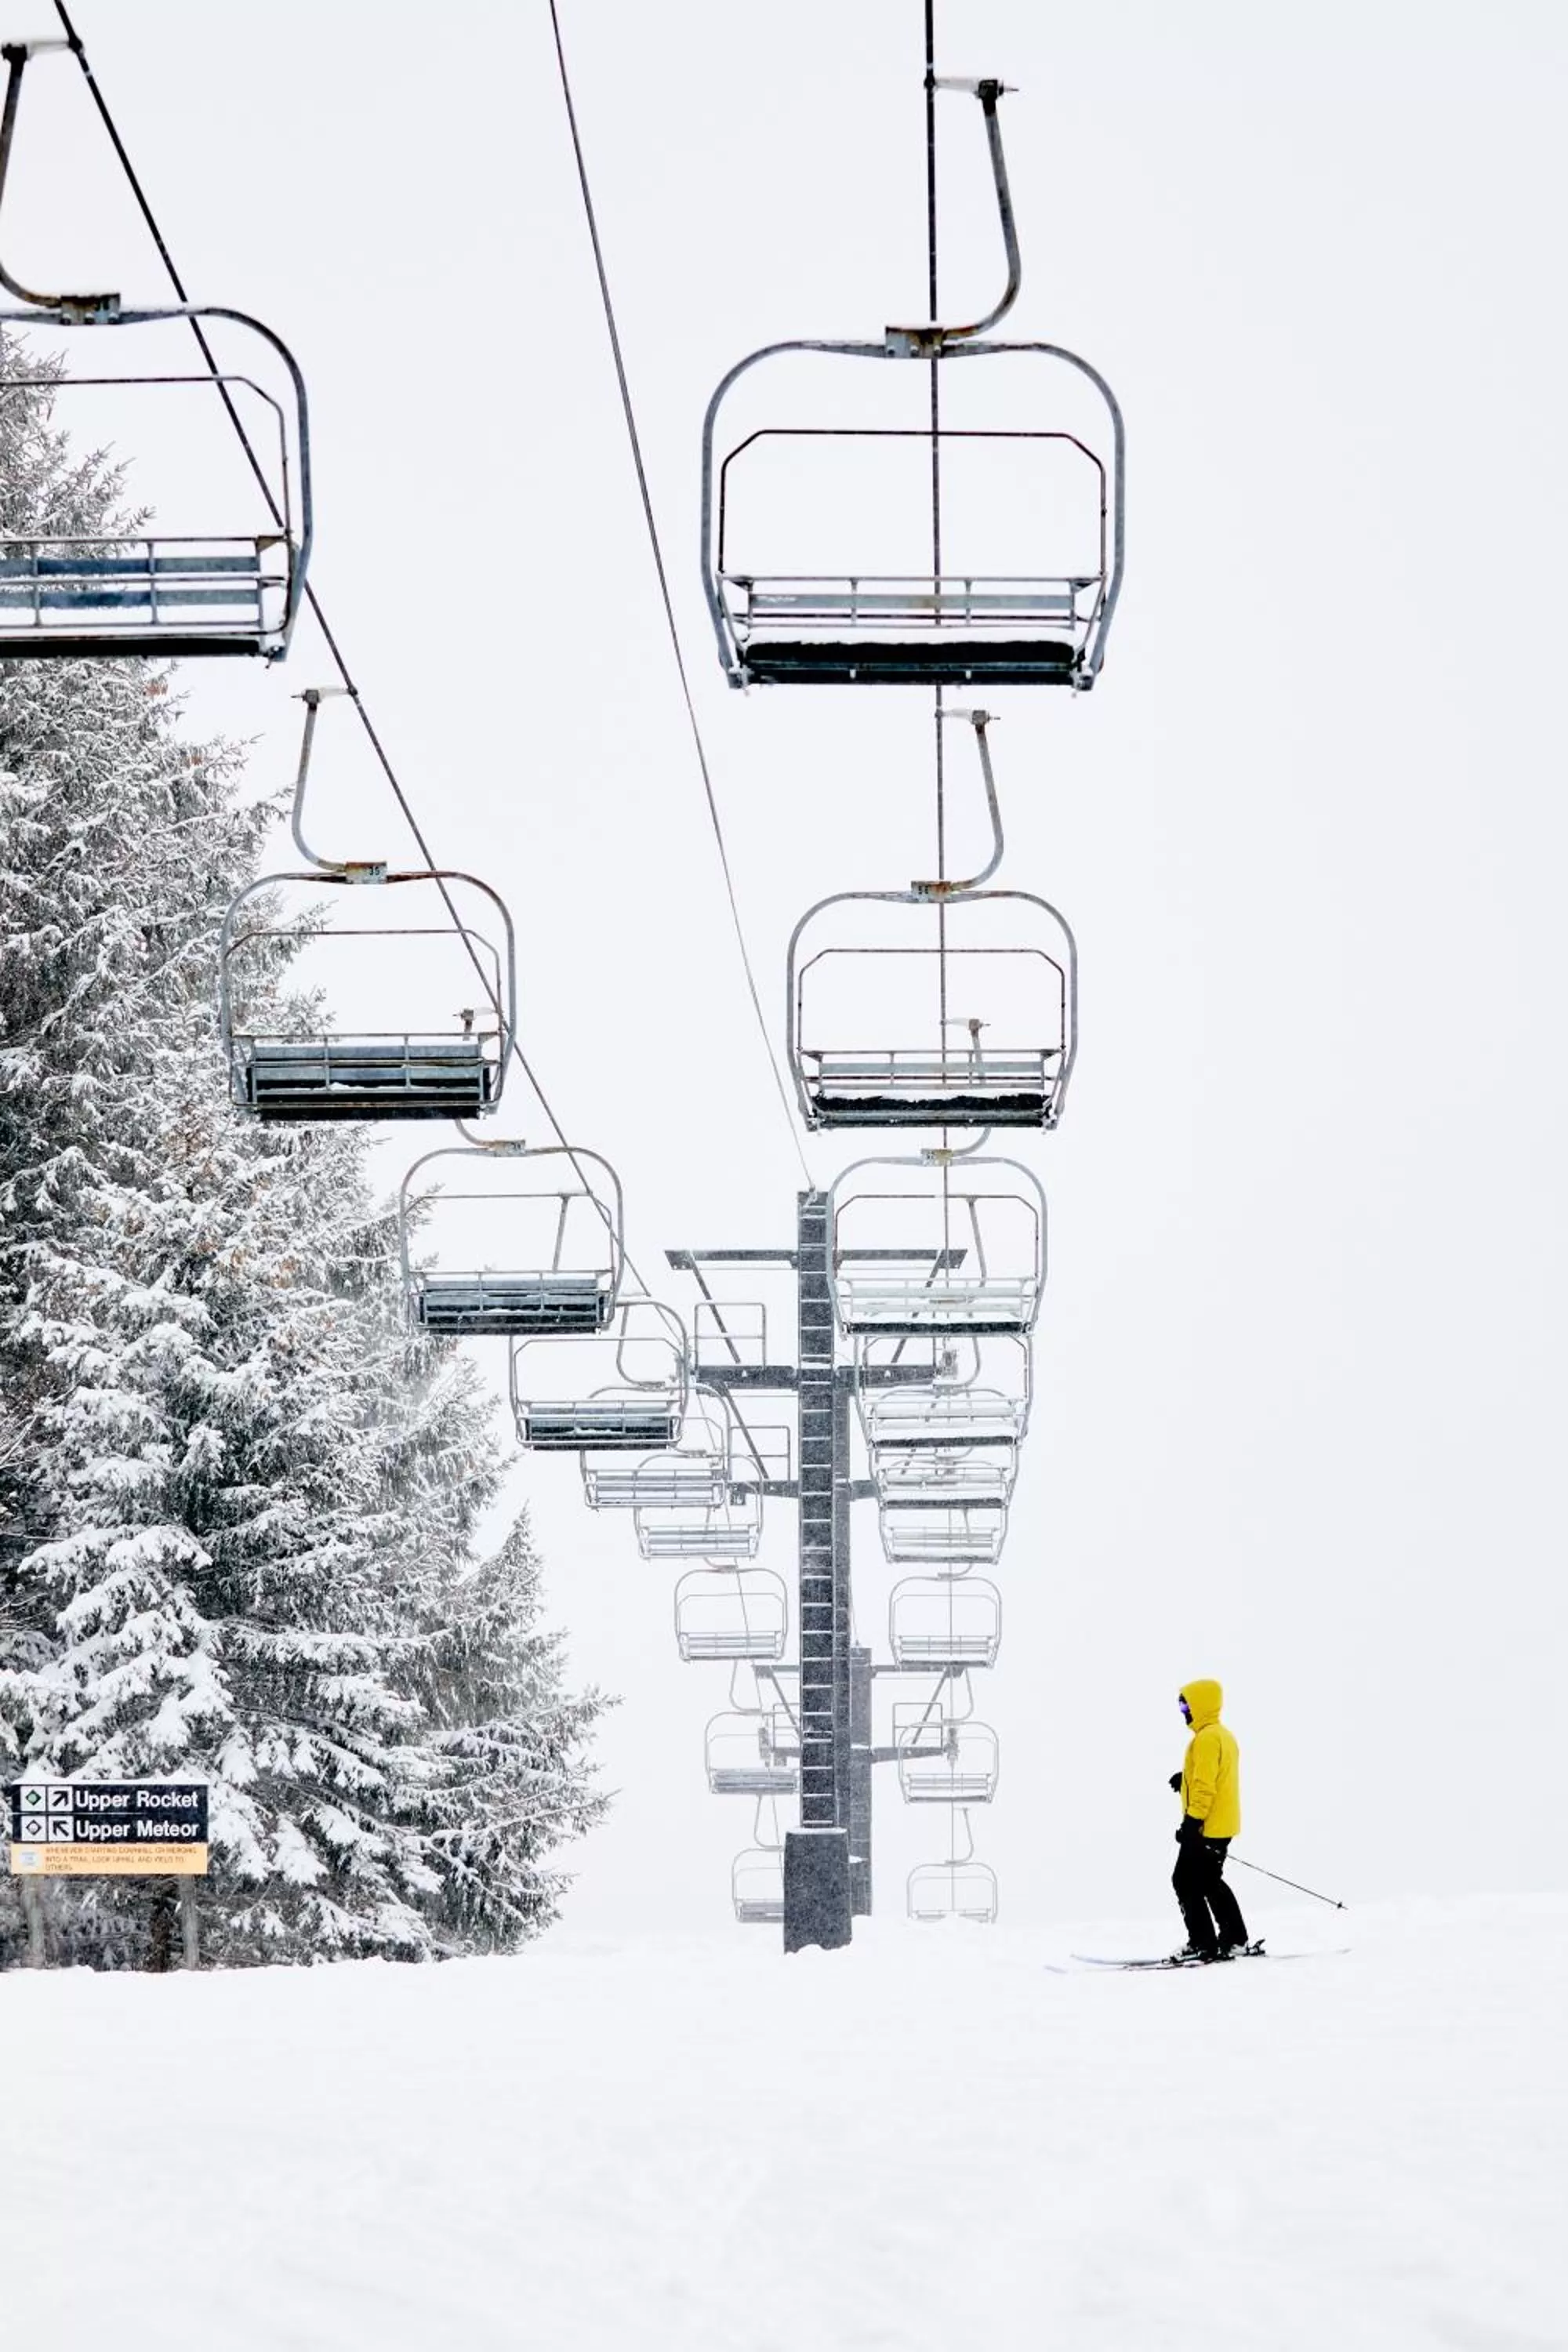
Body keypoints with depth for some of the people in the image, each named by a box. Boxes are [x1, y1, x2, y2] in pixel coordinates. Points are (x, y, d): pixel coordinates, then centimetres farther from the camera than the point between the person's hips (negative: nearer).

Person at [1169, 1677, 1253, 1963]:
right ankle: (1234, 1940, 19)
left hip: (1205, 1827, -10)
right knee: (1210, 1882, 18)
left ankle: (1202, 1944, -4)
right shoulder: (1224, 1735, 15)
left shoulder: (1207, 1738, -18)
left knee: (1186, 1881, -4)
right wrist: (1186, 1779, 13)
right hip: (1222, 1826, 10)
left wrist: (1192, 1821, -23)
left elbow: (1205, 1786, -23)